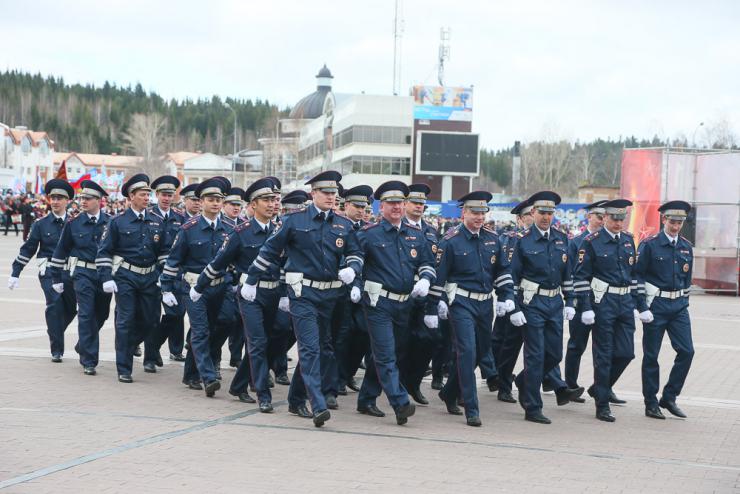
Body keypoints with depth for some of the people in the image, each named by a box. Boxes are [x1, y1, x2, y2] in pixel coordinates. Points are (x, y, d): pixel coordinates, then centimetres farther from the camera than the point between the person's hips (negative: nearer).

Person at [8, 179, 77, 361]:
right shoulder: (41, 225, 3)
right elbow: (27, 249, 5)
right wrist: (15, 273, 1)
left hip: (70, 272, 2)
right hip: (49, 272, -2)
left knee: (71, 309, 9)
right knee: (54, 304, -18)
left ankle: (55, 333, 39)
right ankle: (57, 349, -10)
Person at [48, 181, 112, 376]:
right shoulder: (73, 223, -1)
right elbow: (61, 251, 7)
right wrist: (56, 278, 8)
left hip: (106, 275, 2)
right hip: (83, 274, -2)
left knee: (102, 314, 14)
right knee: (86, 315, -10)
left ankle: (83, 346, 40)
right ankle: (89, 361, -7)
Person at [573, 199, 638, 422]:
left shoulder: (628, 240, 11)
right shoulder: (592, 242, -7)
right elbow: (581, 277, -8)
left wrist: (634, 302, 14)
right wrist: (586, 307, -13)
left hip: (625, 302, 6)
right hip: (603, 302, -6)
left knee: (626, 353, 4)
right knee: (604, 355, -1)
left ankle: (599, 388, 25)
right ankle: (602, 405, 7)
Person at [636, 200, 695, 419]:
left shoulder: (687, 247, 10)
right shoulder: (650, 245, -6)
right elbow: (637, 276, -8)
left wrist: (684, 303, 14)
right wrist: (642, 308, -12)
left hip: (679, 305, 5)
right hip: (656, 305, -5)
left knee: (686, 351, -4)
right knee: (651, 355, 2)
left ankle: (669, 398, 9)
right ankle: (651, 404, 11)